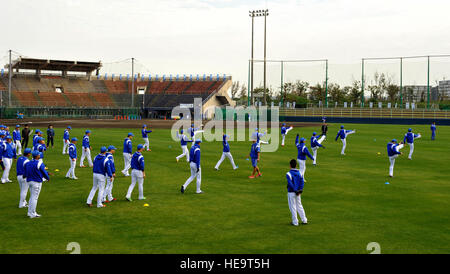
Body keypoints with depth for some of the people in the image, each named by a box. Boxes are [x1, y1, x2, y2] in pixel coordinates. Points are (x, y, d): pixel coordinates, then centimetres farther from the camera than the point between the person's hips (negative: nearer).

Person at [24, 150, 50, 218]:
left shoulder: (28, 163, 6)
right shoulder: (40, 163, -14)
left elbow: (25, 172, 16)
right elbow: (44, 172, -7)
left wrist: (24, 176, 39)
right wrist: (48, 178, 12)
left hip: (29, 181, 7)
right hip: (37, 182, -7)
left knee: (32, 197, 18)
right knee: (34, 198, -3)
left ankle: (30, 212, 21)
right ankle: (32, 214, -1)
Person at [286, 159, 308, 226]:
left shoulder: (288, 174, -14)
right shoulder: (299, 173, 4)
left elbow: (290, 183, -22)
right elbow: (302, 181, -3)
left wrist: (295, 191, -16)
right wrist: (300, 190, -8)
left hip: (291, 192, -6)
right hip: (298, 193, 6)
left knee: (293, 207, 4)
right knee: (299, 206, 17)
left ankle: (295, 222, 9)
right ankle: (304, 220, 19)